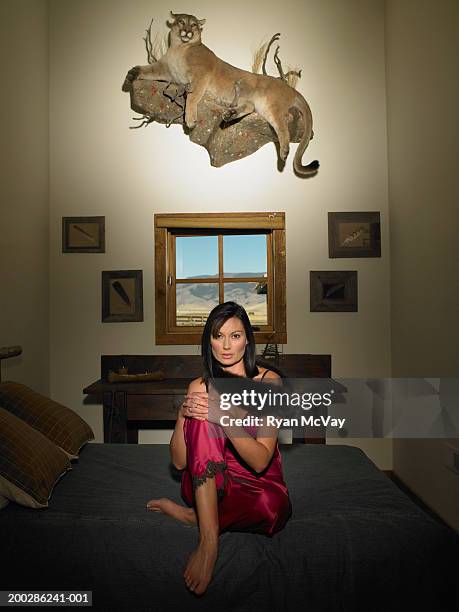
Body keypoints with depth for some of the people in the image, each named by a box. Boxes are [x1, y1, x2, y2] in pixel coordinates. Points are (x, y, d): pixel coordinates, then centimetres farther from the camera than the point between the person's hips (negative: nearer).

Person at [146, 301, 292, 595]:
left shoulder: (269, 381, -10)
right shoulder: (199, 387, 0)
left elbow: (260, 462, -18)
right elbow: (179, 461, -3)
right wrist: (183, 415, -22)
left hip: (259, 484, -1)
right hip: (207, 483, 2)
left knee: (273, 506, -37)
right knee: (202, 417, -26)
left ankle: (194, 515, -11)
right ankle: (209, 540, -27)